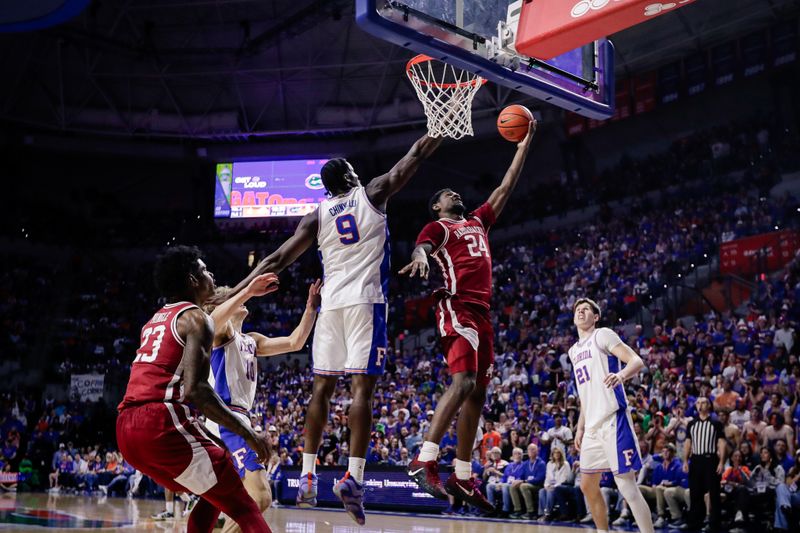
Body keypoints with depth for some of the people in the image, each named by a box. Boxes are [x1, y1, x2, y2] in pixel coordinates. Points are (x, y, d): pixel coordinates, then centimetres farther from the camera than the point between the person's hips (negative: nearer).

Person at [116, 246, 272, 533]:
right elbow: (195, 389, -14)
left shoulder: (154, 321, 25)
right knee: (243, 509, -4)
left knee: (213, 495, 25)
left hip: (126, 428, 9)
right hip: (162, 423, -9)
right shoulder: (196, 318, -1)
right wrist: (248, 433, -9)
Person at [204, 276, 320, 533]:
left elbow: (294, 342, 18)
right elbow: (213, 320, -27)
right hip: (226, 419, -10)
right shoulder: (221, 331, -1)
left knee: (258, 498, 16)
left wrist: (311, 308, 9)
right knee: (259, 497, -21)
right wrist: (248, 290, -34)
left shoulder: (251, 340, 25)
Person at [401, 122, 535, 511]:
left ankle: (462, 478, 9)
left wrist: (523, 147, 32)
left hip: (481, 313, 8)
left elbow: (505, 189, 32)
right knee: (463, 382, -25)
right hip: (456, 308, -8)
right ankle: (424, 461, -28)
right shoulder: (437, 227, 6)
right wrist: (420, 257, -40)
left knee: (477, 393, 6)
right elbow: (421, 246, -16)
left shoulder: (477, 222, 28)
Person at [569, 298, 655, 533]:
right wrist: (580, 427, 22)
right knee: (588, 485, 13)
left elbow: (637, 361, -13)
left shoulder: (602, 335, -2)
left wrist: (621, 374, -34)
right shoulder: (573, 351, 22)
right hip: (593, 425, 9)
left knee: (626, 485, -13)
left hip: (612, 419, -9)